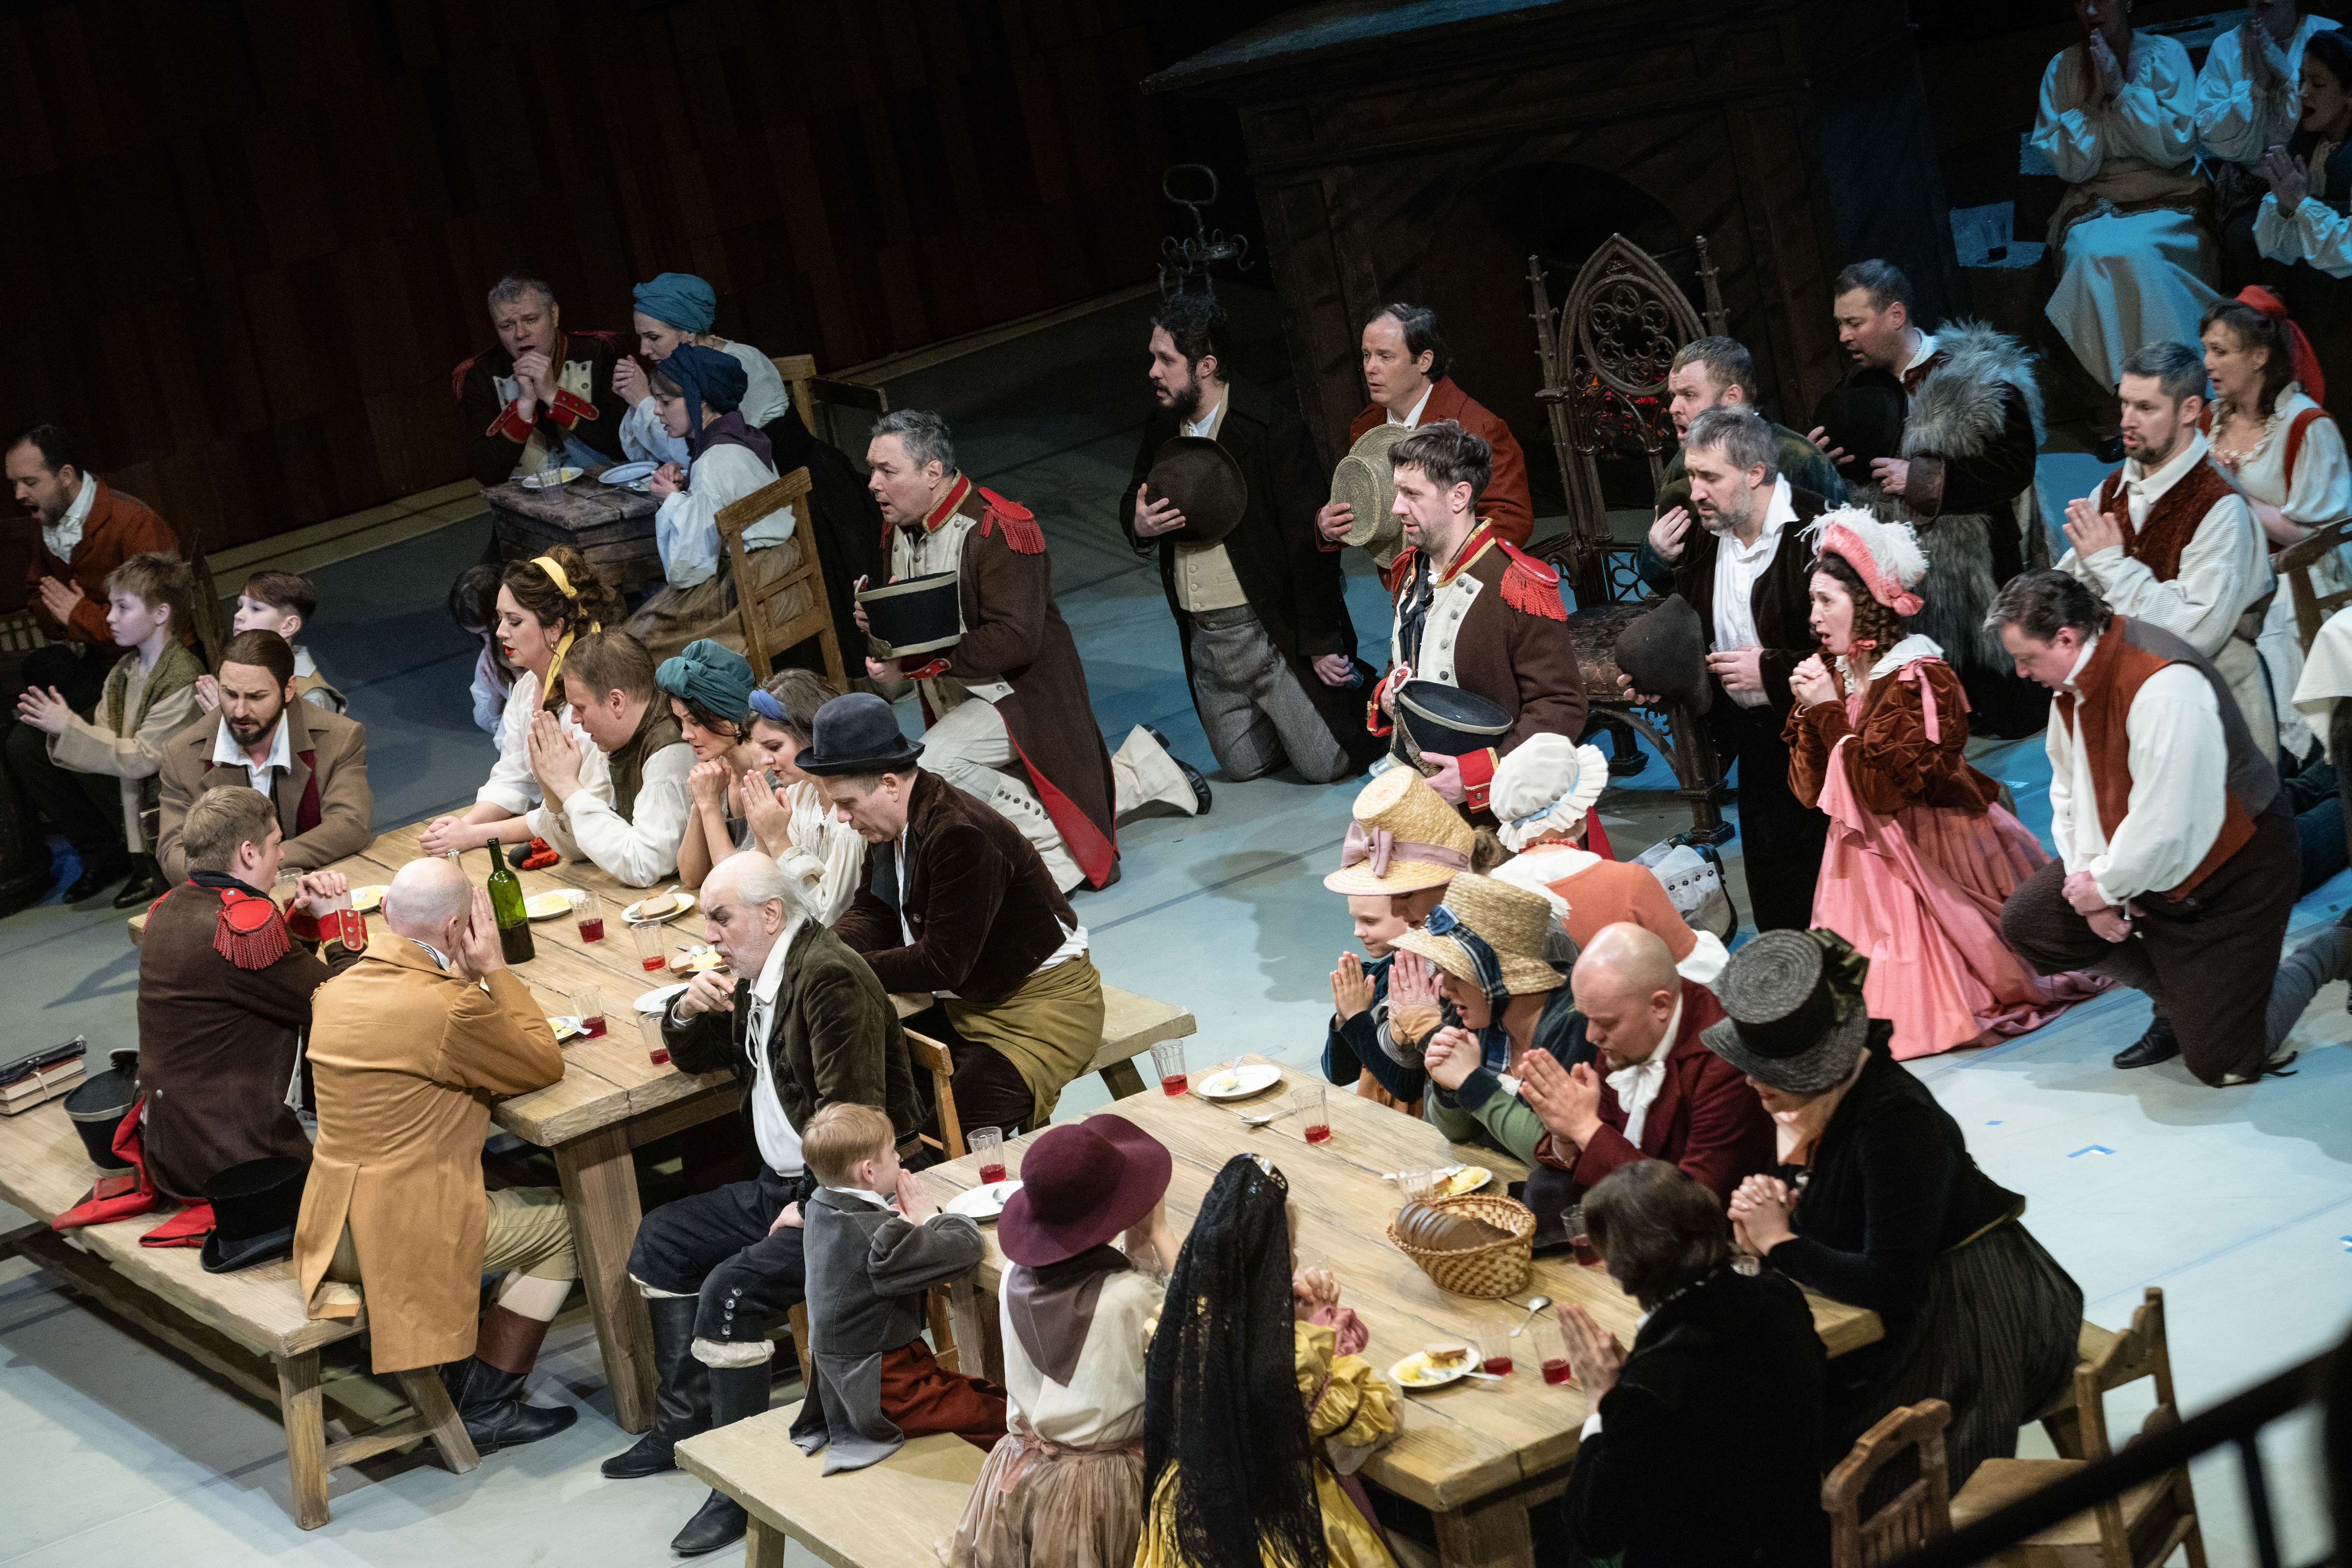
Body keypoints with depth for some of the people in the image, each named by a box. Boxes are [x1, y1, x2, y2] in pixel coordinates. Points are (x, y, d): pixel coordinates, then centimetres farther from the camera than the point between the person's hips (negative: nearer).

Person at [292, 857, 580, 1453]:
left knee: (522, 1197, 29)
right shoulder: (451, 1009, -22)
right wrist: (494, 969, -3)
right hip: (407, 1234, -9)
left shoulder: (336, 990, 4)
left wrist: (467, 976, 13)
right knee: (565, 1222, 11)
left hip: (335, 1227, 9)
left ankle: (460, 1375, 26)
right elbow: (545, 1064, -7)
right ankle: (485, 1407, 11)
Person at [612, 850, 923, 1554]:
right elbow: (695, 1057, 23)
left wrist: (810, 1209, -23)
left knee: (731, 1290, -25)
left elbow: (853, 1119, -25)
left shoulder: (830, 978, -21)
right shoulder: (757, 976, 10)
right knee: (662, 1238, 13)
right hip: (781, 1183, 11)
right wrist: (688, 1009, 1)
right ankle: (684, 1423, 20)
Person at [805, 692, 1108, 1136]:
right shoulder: (892, 825, 1)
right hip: (966, 1000, 10)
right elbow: (871, 915, 8)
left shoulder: (961, 836, -28)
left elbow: (942, 964, -26)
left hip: (1042, 1006, -10)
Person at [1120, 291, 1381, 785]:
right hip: (1204, 638, 7)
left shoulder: (1271, 426, -17)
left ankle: (1361, 685, 26)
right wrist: (1138, 524, -8)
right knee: (1244, 765, 13)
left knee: (1324, 764, -3)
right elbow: (1133, 500, 20)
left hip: (1271, 629, -7)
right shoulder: (1162, 428, 4)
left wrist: (1319, 645, -17)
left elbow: (1309, 540, -17)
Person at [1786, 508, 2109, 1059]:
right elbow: (1810, 791, 3)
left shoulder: (1921, 680, -17)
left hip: (1928, 860, -7)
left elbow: (1887, 790, -24)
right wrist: (1807, 712, -11)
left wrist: (1832, 713, -21)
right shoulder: (1831, 672, 6)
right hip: (1863, 859, 7)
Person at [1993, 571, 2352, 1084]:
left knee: (2221, 1060, -8)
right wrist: (2088, 874, -9)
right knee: (2026, 922, -1)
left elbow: (2162, 826, -32)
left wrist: (2106, 888, -18)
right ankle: (2177, 1002, 16)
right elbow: (2070, 791, 5)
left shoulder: (2164, 689, -34)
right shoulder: (2075, 678, -4)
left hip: (2230, 872, -9)